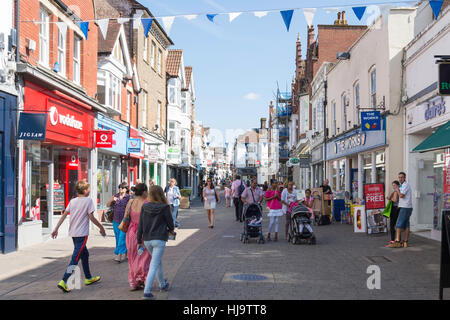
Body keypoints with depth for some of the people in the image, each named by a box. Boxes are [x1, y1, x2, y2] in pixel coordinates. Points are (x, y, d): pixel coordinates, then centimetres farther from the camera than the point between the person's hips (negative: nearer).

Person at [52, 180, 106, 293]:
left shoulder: (72, 201, 8)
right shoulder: (88, 200, -9)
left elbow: (64, 215, 4)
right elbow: (91, 217, -11)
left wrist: (56, 228, 7)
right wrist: (101, 227, 0)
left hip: (73, 233, 8)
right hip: (82, 233, -8)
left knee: (85, 254, 22)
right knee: (75, 258, -8)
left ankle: (88, 278, 32)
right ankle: (64, 282, -17)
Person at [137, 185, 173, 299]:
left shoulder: (144, 207, -1)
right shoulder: (164, 207, -12)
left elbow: (140, 225, 2)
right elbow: (170, 223, -3)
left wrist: (139, 241, 9)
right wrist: (171, 230, 20)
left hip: (147, 240, 5)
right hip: (159, 240, -5)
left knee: (158, 261, 24)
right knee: (154, 266, -3)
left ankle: (163, 285, 39)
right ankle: (146, 292, -8)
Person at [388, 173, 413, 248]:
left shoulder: (406, 185, -10)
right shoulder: (403, 185, 20)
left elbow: (401, 195, -18)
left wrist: (397, 190, -4)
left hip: (405, 208, -10)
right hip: (407, 208, 10)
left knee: (399, 225, -10)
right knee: (406, 226, 6)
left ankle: (397, 242, -12)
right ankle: (405, 242, 6)